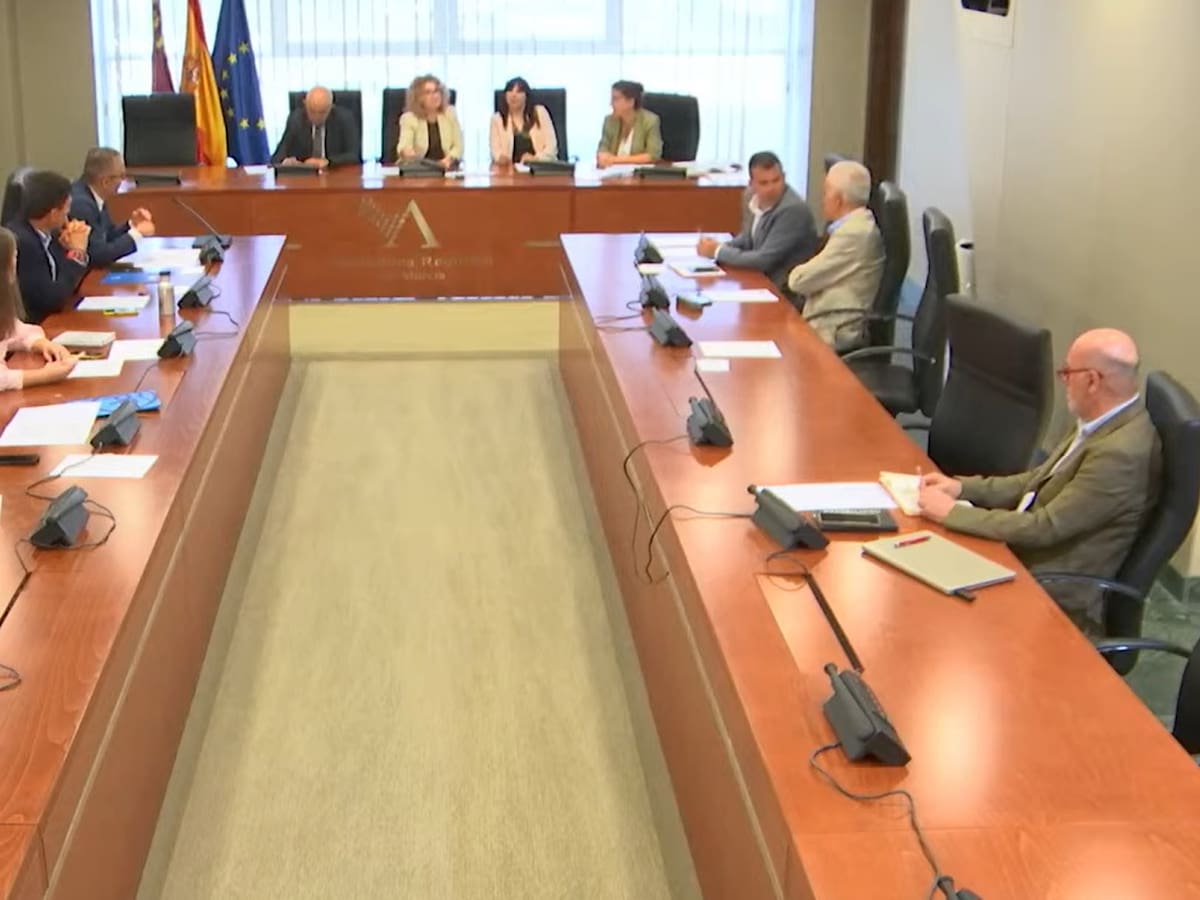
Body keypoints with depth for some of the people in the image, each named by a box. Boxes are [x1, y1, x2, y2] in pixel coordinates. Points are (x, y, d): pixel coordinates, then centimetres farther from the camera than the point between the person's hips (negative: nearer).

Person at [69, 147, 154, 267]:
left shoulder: (95, 195, 2)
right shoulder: (81, 204, -23)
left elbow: (108, 236, 15)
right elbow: (98, 255, -25)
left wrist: (132, 225, -2)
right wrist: (137, 233, -17)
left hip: (93, 268, 8)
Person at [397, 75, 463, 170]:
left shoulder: (450, 113, 5)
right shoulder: (409, 118, -5)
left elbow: (458, 146, 7)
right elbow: (404, 146, -20)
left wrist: (449, 159, -14)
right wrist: (405, 152, -45)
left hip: (445, 168, 1)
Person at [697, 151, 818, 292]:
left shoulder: (793, 209, -23)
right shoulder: (756, 198, 0)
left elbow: (763, 260, -23)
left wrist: (718, 251, -14)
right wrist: (719, 246, -4)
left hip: (786, 292, -7)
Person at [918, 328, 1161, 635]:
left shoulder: (1121, 453, -28)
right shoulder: (1109, 422, 1)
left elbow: (1044, 528, -25)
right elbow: (1043, 480, 12)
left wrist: (952, 512, -19)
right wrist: (963, 487, 2)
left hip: (1056, 598, -9)